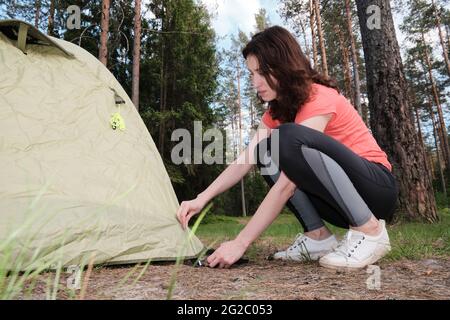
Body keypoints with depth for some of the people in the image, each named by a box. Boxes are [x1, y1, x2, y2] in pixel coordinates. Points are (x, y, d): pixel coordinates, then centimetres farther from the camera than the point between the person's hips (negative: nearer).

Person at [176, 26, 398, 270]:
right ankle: (318, 236, -7)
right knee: (265, 152, -8)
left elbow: (286, 184, -28)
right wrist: (202, 198, -15)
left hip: (377, 187, -7)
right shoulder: (279, 109, 5)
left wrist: (240, 243, -26)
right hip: (341, 201, 7)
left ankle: (369, 231, -18)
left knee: (291, 138, -31)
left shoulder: (319, 99, -21)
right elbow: (245, 159, -2)